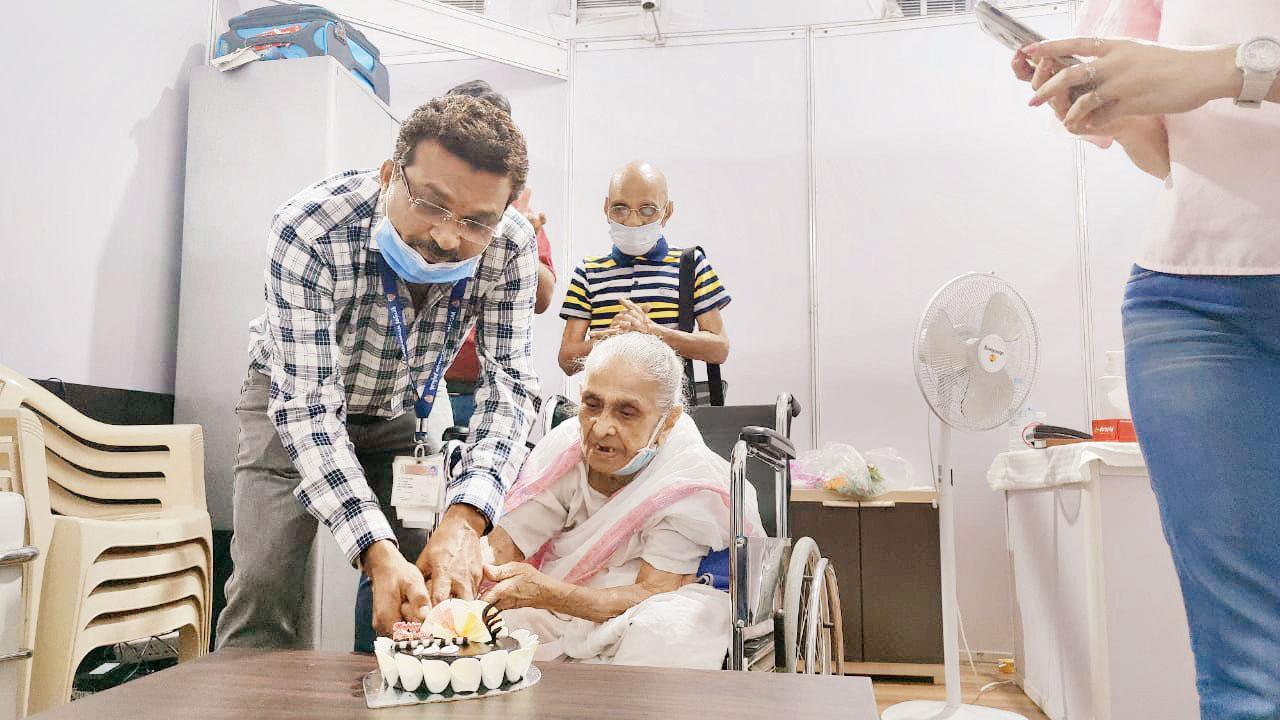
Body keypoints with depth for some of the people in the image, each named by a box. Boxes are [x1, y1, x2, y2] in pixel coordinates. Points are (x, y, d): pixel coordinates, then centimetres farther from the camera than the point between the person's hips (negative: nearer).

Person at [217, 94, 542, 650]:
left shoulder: (509, 245, -25)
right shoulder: (309, 230, -34)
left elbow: (511, 387, -26)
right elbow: (308, 405, -35)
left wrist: (464, 518, -43)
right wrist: (377, 552, -46)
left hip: (400, 411, 3)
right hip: (295, 400, -2)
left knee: (427, 590, -5)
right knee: (264, 586, -16)